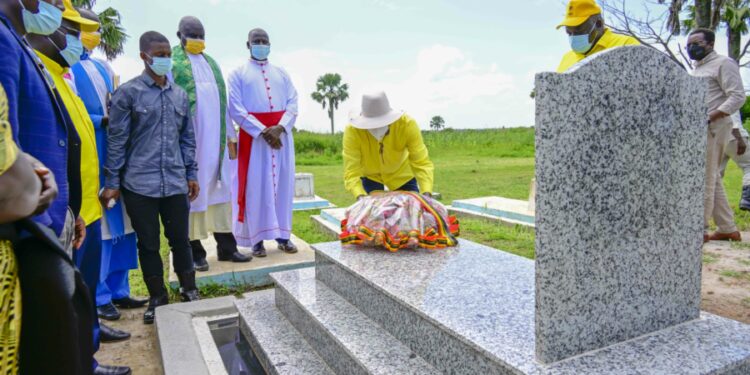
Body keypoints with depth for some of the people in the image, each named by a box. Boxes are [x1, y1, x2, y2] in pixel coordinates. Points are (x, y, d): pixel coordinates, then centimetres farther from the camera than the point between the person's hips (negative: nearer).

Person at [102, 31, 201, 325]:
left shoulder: (179, 95, 9)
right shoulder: (128, 93, -2)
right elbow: (117, 140, -3)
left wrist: (191, 174, 11)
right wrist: (112, 183, -4)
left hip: (175, 183, 3)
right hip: (139, 184, -3)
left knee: (180, 239, 10)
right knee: (148, 243, 9)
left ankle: (189, 289, 27)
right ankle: (157, 297, 25)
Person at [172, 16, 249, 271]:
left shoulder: (211, 63, 19)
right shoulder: (171, 63, 1)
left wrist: (230, 135, 14)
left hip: (215, 139, 6)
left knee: (219, 189, 7)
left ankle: (226, 246, 14)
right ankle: (194, 250, 9)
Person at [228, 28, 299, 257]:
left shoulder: (281, 73, 16)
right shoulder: (238, 74, 6)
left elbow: (293, 104, 5)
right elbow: (236, 109, -6)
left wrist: (280, 127, -13)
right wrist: (262, 131, -16)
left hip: (282, 134, 3)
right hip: (253, 136, -3)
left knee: (283, 184, 3)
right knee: (256, 186, -2)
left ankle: (283, 235, 10)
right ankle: (257, 239, 4)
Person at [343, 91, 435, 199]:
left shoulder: (407, 124, -33)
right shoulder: (352, 131, -34)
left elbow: (422, 163, -34)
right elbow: (351, 172, -36)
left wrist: (426, 193, -49)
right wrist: (361, 196, -54)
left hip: (402, 173, 1)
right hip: (370, 175, 0)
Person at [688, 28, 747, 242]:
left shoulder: (723, 63, -4)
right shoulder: (697, 68, 23)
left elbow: (737, 97, -14)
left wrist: (710, 117, -24)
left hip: (712, 128, -10)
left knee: (705, 179, -9)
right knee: (713, 179, 12)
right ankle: (728, 229, 19)